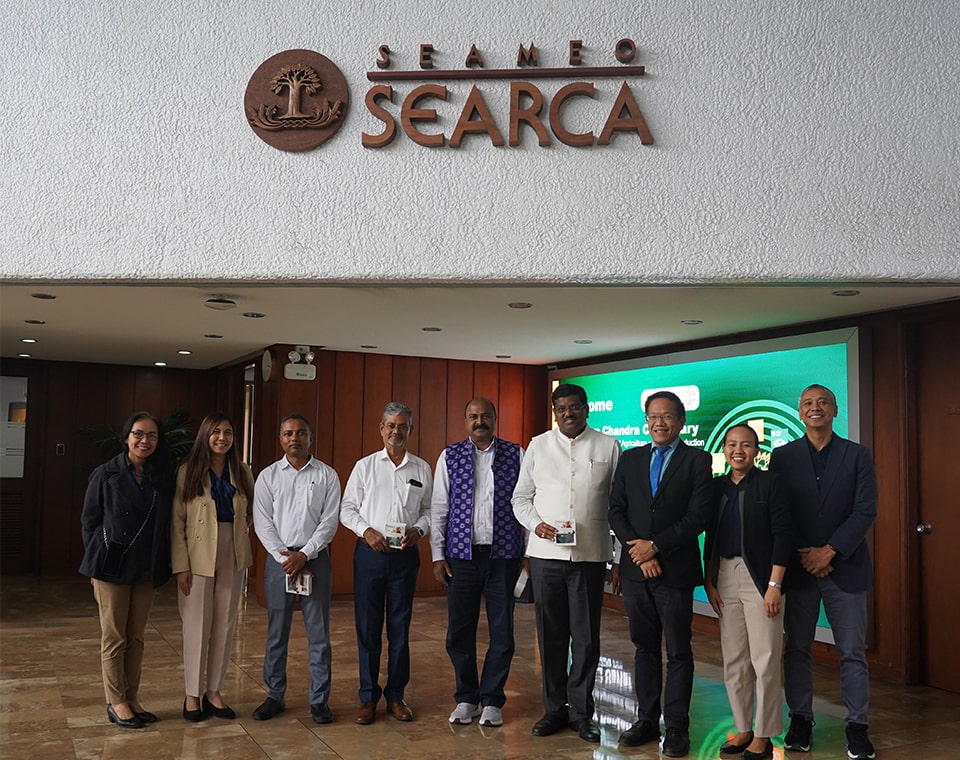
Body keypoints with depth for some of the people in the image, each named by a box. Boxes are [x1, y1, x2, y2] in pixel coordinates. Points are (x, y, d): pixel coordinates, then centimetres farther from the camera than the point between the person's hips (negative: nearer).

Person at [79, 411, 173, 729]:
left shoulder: (163, 478, 4)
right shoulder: (106, 474, -4)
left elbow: (164, 525, 5)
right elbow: (89, 521, 0)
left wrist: (160, 565, -1)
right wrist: (98, 560, -2)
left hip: (146, 569, 3)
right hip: (112, 566, -3)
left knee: (136, 637, 11)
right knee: (114, 637, 5)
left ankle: (132, 697, 22)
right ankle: (116, 702, 15)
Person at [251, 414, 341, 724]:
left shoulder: (327, 475, 3)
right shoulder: (268, 476, 5)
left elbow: (330, 522, -3)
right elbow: (263, 524, -1)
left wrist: (304, 555, -12)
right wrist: (286, 559, -10)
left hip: (315, 557, -1)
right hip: (278, 559, 1)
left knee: (319, 632, 2)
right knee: (276, 633, 7)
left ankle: (319, 699, 12)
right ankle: (275, 696, 20)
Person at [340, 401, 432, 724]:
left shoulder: (422, 469, 7)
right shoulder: (364, 466, 5)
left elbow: (428, 509, 10)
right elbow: (347, 508, 5)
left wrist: (418, 530, -9)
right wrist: (366, 530, -11)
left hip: (405, 554, 1)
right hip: (370, 552, -1)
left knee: (400, 627, 6)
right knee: (367, 627, 3)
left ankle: (396, 696, 18)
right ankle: (368, 697, 14)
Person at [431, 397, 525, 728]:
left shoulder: (515, 455, 3)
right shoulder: (449, 457, 5)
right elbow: (438, 508, 5)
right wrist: (438, 555, 0)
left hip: (504, 555, 0)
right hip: (461, 554, 1)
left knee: (502, 632, 6)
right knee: (460, 631, 7)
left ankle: (492, 700, 22)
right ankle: (466, 698, 25)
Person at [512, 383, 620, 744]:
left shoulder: (608, 447, 3)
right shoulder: (538, 446, 6)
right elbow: (521, 497, 9)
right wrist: (536, 524, -9)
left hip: (590, 555, -1)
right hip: (546, 553, 1)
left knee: (586, 636, 5)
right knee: (551, 635, 10)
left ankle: (581, 710, 20)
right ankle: (554, 708, 24)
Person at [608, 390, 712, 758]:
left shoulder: (697, 460, -2)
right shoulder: (630, 459, 9)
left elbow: (698, 516, -10)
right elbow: (616, 511, 5)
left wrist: (655, 546, -13)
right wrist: (638, 551, -7)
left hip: (675, 571, -3)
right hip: (635, 570, 4)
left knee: (678, 652, 6)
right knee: (645, 648, 13)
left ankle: (676, 727, 15)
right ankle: (647, 720, 23)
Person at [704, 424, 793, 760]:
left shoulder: (770, 483, -3)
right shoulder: (717, 486, 10)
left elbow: (782, 535, -8)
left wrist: (774, 586, -13)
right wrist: (709, 582, 6)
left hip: (759, 577, -5)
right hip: (724, 577, 5)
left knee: (765, 661, -2)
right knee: (733, 661, 9)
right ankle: (743, 729, 21)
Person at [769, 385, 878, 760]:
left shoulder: (857, 455, 3)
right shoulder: (782, 457, 4)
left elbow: (866, 511, -5)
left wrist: (829, 552, -13)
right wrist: (805, 557, -8)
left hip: (845, 567, 0)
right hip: (798, 569, 1)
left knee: (853, 652, 4)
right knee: (796, 649, 7)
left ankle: (857, 726, 15)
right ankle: (801, 720, 19)